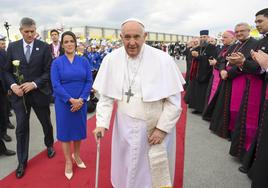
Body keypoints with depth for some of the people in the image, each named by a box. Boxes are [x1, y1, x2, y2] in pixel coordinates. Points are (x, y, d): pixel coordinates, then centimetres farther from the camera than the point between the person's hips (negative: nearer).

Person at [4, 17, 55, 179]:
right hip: (19, 94, 1)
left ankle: (50, 146, 45)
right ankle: (22, 162, 23)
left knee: (46, 123, 16)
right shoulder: (12, 47, 3)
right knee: (21, 128, 6)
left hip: (39, 93, -1)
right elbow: (8, 71, 7)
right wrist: (13, 85, -11)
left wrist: (34, 84, -17)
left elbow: (48, 71, -6)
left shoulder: (44, 47, -4)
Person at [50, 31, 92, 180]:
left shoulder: (84, 61, 1)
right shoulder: (57, 63, -4)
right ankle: (68, 161, 26)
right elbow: (56, 85, -10)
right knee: (65, 130, 8)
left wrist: (81, 99, -14)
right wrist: (71, 100, -19)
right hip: (64, 103, -2)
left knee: (79, 129, 13)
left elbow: (89, 81, -3)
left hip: (81, 102, 2)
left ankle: (77, 155, 37)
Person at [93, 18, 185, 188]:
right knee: (127, 171, 19)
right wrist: (102, 123, -8)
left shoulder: (163, 59, -14)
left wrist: (162, 128, -11)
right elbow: (106, 96, 0)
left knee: (157, 173, 13)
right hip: (125, 128, 3)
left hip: (156, 128, -2)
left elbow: (173, 100, -10)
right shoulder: (111, 59, -6)